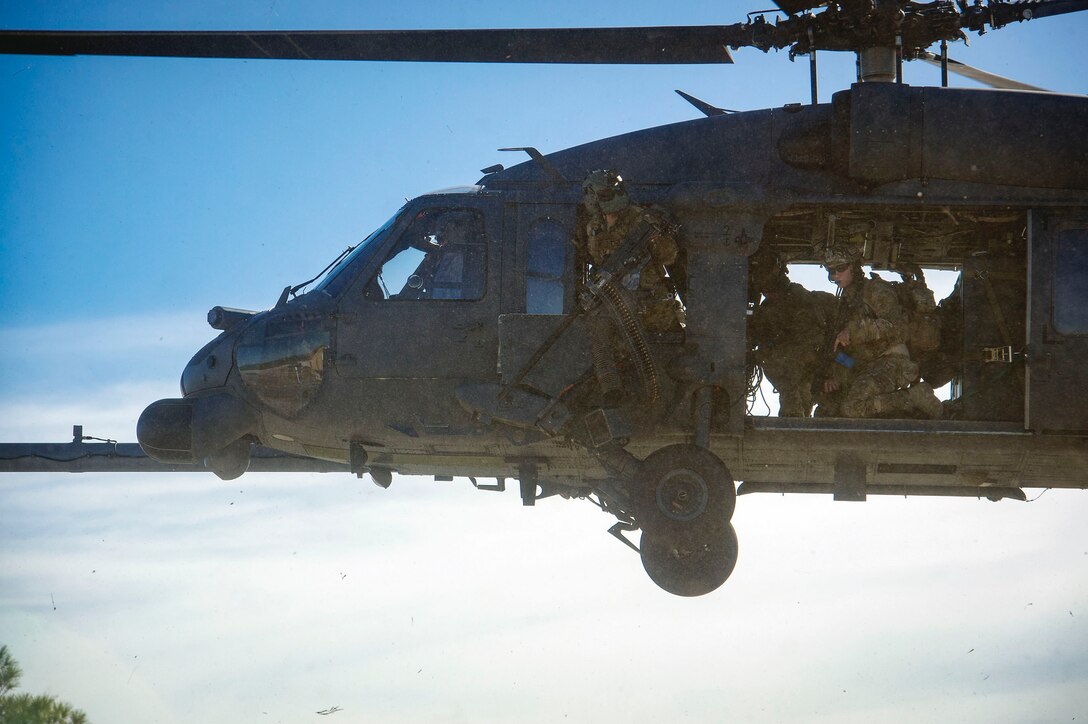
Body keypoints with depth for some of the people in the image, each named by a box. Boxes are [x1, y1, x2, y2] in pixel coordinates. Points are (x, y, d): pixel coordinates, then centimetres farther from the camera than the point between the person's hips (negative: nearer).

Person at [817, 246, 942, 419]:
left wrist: (854, 330, -24)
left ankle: (915, 397, -17)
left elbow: (895, 324, -21)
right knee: (828, 407, 2)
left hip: (890, 361, -9)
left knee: (853, 408, -30)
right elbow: (842, 347, 26)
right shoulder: (846, 301, 23)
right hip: (864, 369, 9)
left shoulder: (875, 289, -4)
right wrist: (835, 377, 11)